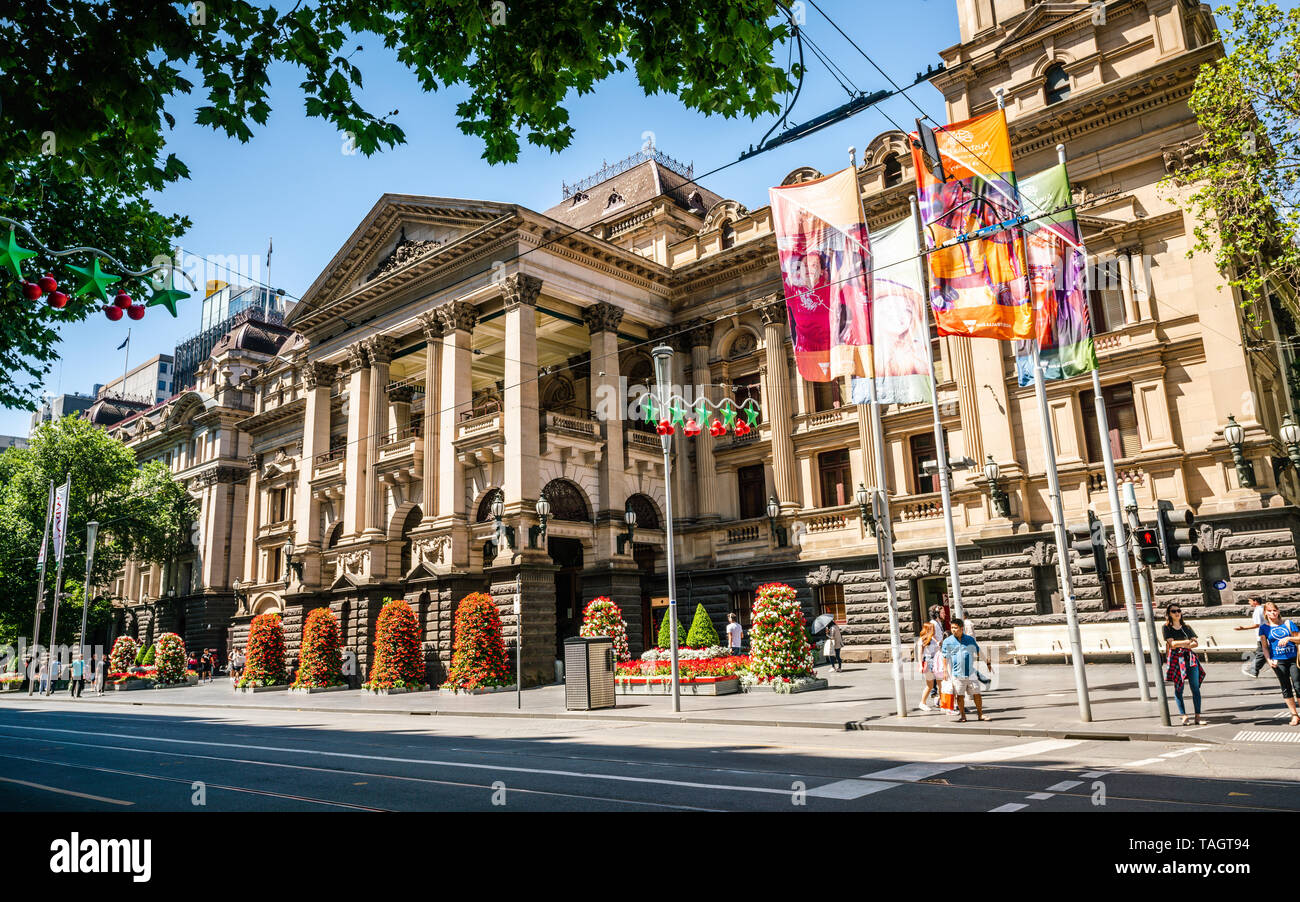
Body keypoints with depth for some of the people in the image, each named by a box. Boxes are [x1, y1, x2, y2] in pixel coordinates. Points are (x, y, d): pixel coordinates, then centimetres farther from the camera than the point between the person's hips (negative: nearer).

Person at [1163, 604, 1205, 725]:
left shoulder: (1187, 628, 16)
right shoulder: (1167, 628, 4)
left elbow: (1196, 643, 7)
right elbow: (1172, 643, -8)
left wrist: (1183, 645, -9)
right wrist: (1187, 642, -17)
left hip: (1190, 659, 3)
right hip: (1176, 659, -3)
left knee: (1195, 688, -1)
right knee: (1178, 689, -1)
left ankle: (1198, 716, 3)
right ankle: (1184, 716, 4)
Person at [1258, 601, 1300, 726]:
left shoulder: (1288, 623, 5)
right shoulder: (1264, 628, 5)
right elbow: (1264, 646, 5)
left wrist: (1288, 638, -12)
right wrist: (1269, 660, -8)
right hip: (1278, 661, 0)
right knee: (1286, 687, 4)